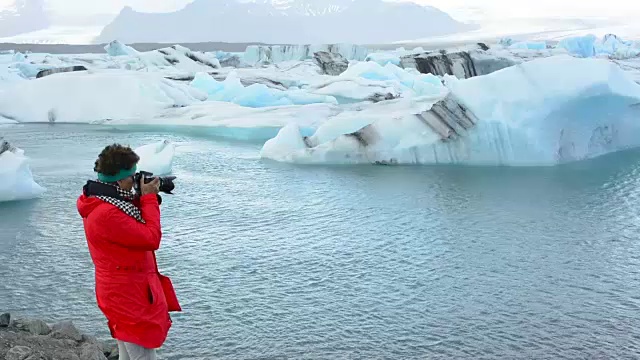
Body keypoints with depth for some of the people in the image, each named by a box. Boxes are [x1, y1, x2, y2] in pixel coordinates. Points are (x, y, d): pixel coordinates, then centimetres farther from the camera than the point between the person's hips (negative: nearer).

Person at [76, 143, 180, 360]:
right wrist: (149, 198, -15)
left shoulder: (102, 203, 6)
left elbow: (135, 226, 16)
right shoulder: (107, 214, -26)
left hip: (125, 290, 11)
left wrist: (143, 198, 1)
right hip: (129, 294, -11)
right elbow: (151, 239, -24)